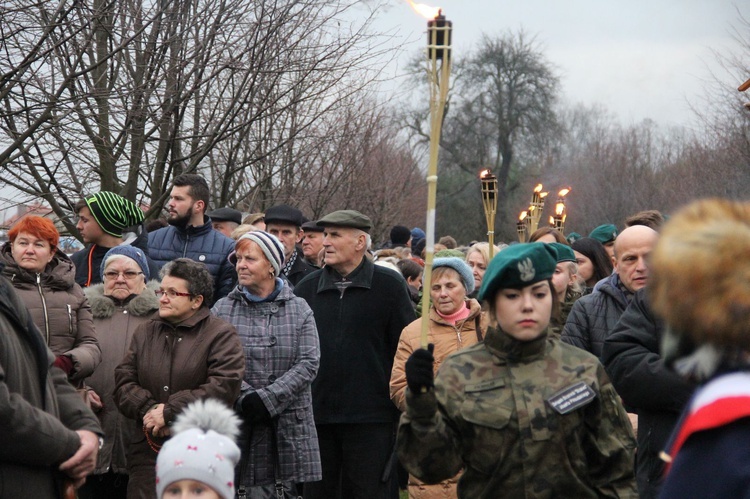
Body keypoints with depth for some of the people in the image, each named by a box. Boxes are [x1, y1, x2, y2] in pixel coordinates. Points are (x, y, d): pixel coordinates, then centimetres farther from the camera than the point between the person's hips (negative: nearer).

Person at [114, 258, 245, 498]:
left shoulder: (221, 334, -1)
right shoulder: (145, 332, 16)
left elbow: (224, 387, -14)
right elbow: (123, 381, 8)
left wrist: (169, 412, -14)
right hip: (148, 449, 4)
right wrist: (148, 410, -12)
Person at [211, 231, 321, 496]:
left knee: (292, 489, -2)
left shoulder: (299, 310, 7)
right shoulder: (222, 310, 8)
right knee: (258, 490, -3)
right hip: (239, 424, 0)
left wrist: (267, 399, -13)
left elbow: (308, 364, -3)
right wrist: (243, 398, -16)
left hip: (290, 423, 0)